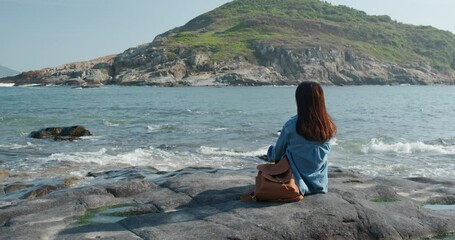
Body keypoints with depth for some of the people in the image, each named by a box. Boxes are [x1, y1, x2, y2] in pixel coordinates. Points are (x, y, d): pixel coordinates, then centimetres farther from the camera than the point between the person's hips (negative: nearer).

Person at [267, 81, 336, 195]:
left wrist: (271, 156, 19)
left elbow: (277, 154, -6)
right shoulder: (329, 126, -9)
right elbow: (325, 151, 8)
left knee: (271, 149, 17)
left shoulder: (292, 125, -21)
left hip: (298, 184, -4)